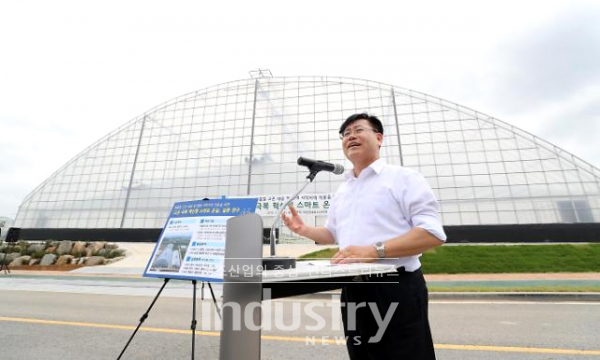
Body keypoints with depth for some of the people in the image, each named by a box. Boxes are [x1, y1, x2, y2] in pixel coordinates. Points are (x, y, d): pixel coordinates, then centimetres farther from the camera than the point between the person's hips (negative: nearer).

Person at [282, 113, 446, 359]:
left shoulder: (404, 178, -6)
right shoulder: (341, 191, 14)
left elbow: (432, 232, -15)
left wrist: (374, 250, -25)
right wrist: (304, 230, 7)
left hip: (396, 289, -6)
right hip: (353, 291, 7)